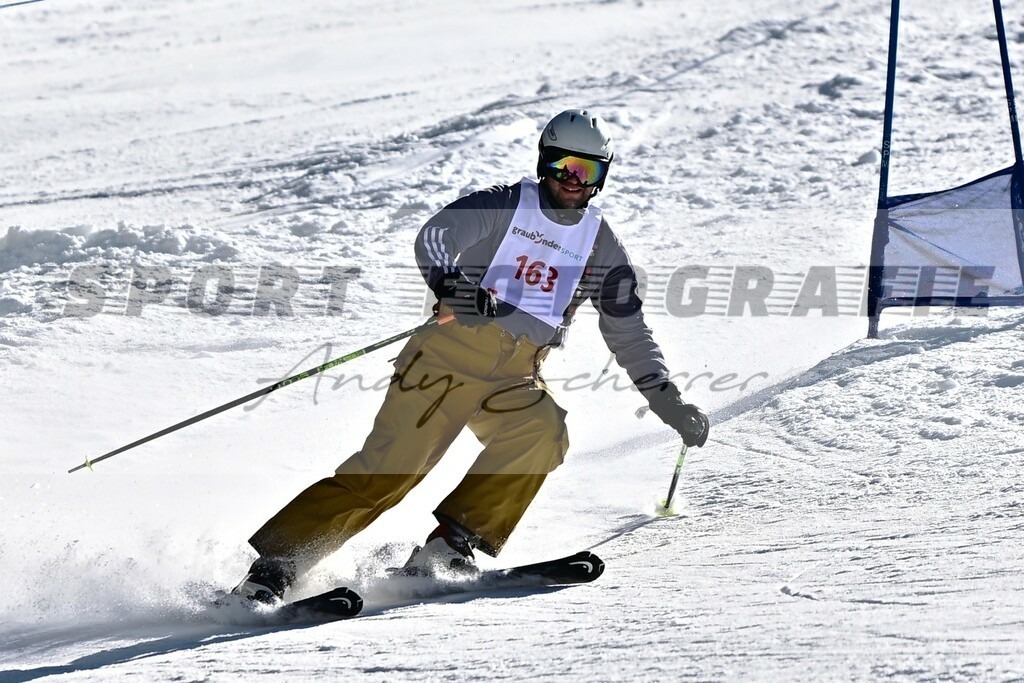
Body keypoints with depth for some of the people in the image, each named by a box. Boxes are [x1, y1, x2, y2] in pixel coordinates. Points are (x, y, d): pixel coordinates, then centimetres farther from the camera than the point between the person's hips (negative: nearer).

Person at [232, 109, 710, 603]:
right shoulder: (504, 206, 0)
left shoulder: (602, 247, 13)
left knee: (542, 432, -29)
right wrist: (450, 284, -37)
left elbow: (630, 334, 20)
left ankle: (449, 545, -26)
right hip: (452, 351, -4)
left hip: (517, 376, 4)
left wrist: (667, 400, 12)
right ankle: (274, 564, -14)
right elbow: (433, 238, -16)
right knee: (389, 467, -16)